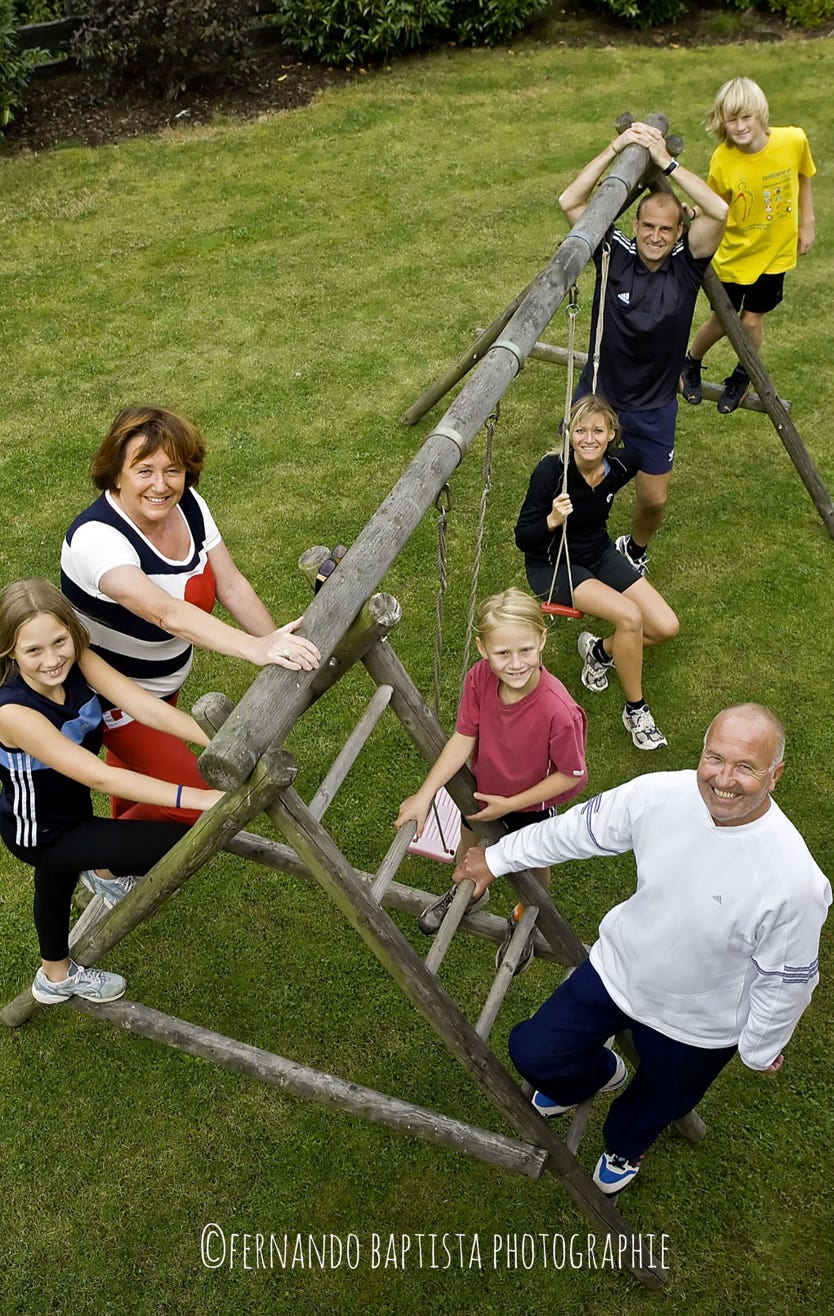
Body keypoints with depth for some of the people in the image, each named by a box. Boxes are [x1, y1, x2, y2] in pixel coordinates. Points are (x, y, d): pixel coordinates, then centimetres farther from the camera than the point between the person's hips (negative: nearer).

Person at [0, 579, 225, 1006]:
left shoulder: (79, 662, -22)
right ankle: (107, 871, 20)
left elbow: (149, 708, -32)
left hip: (69, 810, 7)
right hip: (39, 834, -7)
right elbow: (99, 776, -41)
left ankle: (56, 977, 65)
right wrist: (194, 797, -47)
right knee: (186, 841, -12)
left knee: (57, 882, 34)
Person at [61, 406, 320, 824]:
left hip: (166, 680, 7)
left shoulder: (187, 505, -13)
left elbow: (231, 585, -12)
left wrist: (280, 646, -24)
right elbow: (167, 612, -49)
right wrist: (256, 649, -59)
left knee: (137, 753, 31)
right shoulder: (96, 537, -35)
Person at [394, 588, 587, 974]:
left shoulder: (558, 711, -42)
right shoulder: (479, 678, -29)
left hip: (532, 805, -4)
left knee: (531, 867, 25)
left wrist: (510, 805, -22)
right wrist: (424, 795, -21)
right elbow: (463, 738, -17)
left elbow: (571, 775, -26)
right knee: (469, 845, 31)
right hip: (483, 788, 4)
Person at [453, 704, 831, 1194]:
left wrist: (760, 1048, -2)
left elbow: (786, 980, -18)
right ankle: (600, 1072, 49)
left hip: (695, 1025, -2)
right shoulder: (659, 795, -26)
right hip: (617, 970, 3)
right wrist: (496, 859, 4)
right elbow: (576, 831, -8)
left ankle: (625, 1145, 66)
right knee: (533, 1052, 11)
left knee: (663, 1098, 27)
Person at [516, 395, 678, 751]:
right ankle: (635, 710, -8)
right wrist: (552, 520, -39)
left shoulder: (618, 466, -12)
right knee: (630, 617, -28)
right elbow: (522, 539, -22)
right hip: (552, 565, -6)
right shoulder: (551, 470, -26)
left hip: (599, 554, 6)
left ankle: (600, 651, 17)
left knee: (666, 627, -10)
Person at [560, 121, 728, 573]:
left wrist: (667, 161, -27)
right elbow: (569, 202, -21)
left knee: (654, 498, 8)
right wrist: (616, 149, -26)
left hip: (653, 406, 0)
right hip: (596, 394, 0)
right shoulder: (615, 253, -11)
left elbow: (719, 212, -28)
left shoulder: (687, 263, -10)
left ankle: (635, 549, 41)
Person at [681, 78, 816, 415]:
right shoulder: (722, 160, -21)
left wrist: (807, 223, 6)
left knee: (752, 320, 7)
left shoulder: (793, 141, -17)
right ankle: (691, 363, 43)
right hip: (733, 254, -1)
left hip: (774, 251, 1)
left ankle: (742, 377, 36)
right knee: (722, 320, 12)